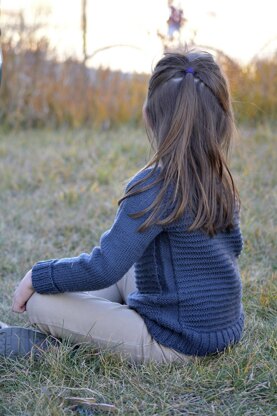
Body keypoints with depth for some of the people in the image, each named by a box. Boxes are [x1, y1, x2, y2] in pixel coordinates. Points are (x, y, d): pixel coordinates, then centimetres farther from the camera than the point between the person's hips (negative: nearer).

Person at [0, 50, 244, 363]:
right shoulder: (222, 181, 0)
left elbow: (103, 268, -23)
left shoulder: (155, 185, -22)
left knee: (40, 303, -6)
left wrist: (36, 276, -8)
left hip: (177, 344, -8)